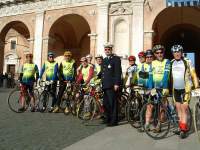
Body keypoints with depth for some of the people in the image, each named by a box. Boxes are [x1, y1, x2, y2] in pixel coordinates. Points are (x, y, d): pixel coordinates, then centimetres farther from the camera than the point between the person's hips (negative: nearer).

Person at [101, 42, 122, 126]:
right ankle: (107, 118, 25)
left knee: (113, 103, -4)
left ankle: (114, 120, 5)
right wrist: (102, 83, 18)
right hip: (105, 85, 8)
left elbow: (118, 72, -11)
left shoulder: (116, 59, -4)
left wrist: (116, 84, -17)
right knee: (105, 103, 13)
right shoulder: (104, 60, 20)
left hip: (112, 85, -8)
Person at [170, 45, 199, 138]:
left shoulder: (187, 62, -7)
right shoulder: (171, 63, 5)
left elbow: (193, 75, -5)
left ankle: (183, 129, -2)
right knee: (178, 108, 9)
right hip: (175, 89, 5)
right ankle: (181, 126, 21)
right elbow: (169, 76, 11)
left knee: (184, 108, -8)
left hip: (185, 88, -4)